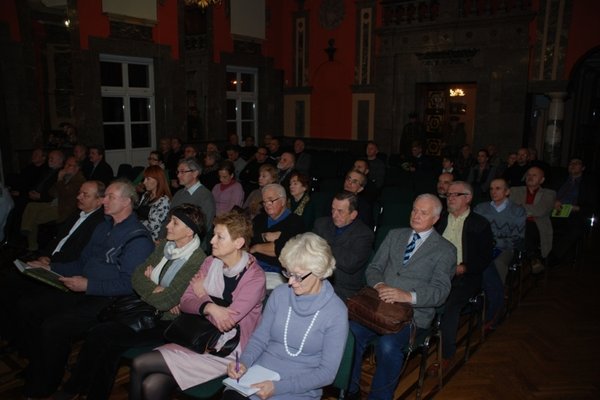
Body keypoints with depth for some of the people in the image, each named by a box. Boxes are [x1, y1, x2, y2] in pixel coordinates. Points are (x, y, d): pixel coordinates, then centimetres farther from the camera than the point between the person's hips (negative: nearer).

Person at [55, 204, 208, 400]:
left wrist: (147, 287, -4)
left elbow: (164, 302, -21)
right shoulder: (165, 246, 4)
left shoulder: (197, 262, -20)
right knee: (110, 346, -17)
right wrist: (155, 291, -12)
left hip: (165, 323, -6)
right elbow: (136, 276, 4)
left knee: (99, 334, -13)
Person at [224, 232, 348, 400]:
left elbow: (327, 372, -10)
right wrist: (244, 363, -10)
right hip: (260, 374, 4)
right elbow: (260, 338, 10)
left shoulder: (336, 312, -11)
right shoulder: (279, 294, 1)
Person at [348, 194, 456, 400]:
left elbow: (440, 290, -7)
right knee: (351, 331, -24)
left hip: (412, 314, -3)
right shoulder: (394, 235, 17)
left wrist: (409, 296, -25)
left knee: (387, 345, -32)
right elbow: (373, 267, 14)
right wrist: (379, 285, -10)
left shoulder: (445, 250, 3)